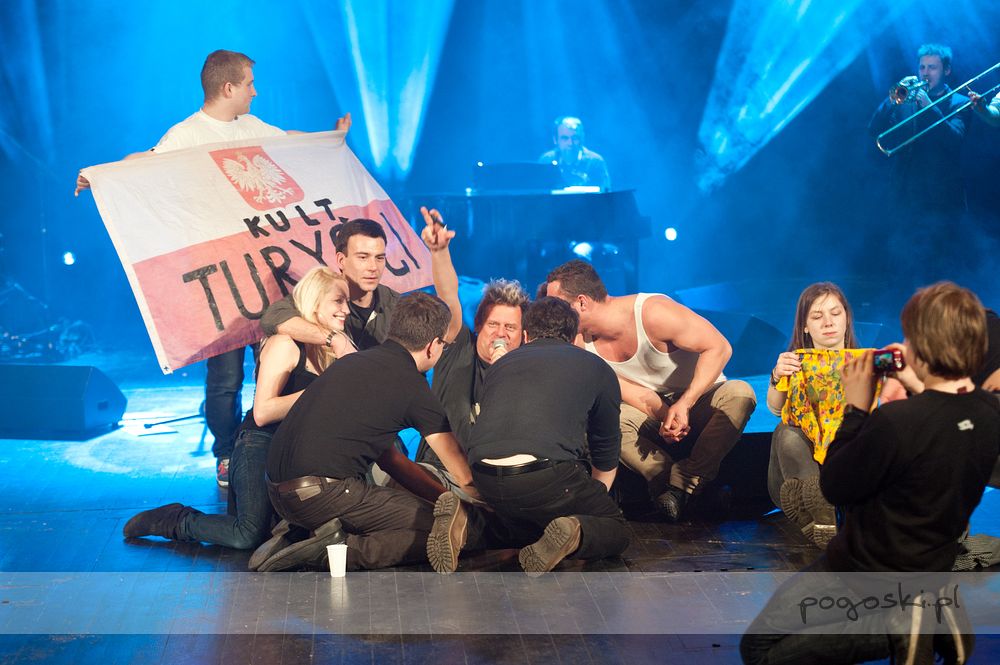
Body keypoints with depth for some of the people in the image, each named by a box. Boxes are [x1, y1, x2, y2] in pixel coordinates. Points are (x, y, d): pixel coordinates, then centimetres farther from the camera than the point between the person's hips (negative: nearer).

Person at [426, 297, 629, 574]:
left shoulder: (502, 363, 28)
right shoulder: (597, 368, 20)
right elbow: (606, 459, 29)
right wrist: (593, 497, 49)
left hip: (485, 478, 4)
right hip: (551, 475, -4)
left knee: (532, 522, 33)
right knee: (615, 531, 19)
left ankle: (468, 522, 6)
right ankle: (573, 534, -13)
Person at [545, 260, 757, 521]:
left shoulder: (651, 312, -25)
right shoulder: (583, 345, -10)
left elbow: (719, 348, -23)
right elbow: (639, 397, -10)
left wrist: (684, 405, -33)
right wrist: (666, 418, -32)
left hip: (699, 398, -2)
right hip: (653, 413, 2)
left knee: (740, 393, -34)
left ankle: (683, 484, -29)